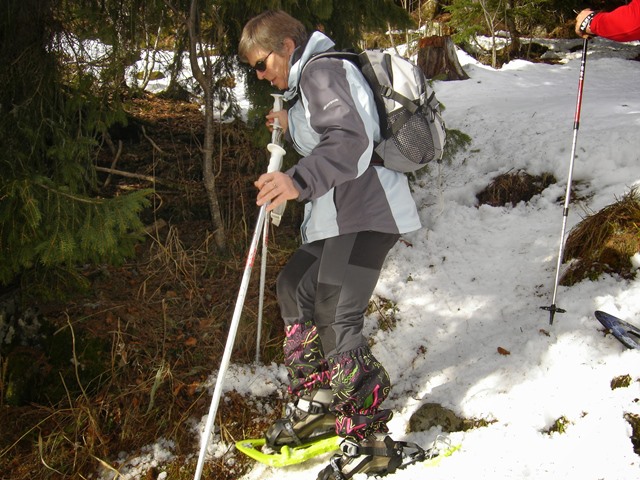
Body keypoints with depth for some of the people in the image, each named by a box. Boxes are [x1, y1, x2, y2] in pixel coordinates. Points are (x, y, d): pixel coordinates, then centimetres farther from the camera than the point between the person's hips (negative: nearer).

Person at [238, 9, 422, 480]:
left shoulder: (322, 71, -10)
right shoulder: (308, 81, 23)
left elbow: (351, 140, -27)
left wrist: (300, 180, -40)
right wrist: (293, 130, 27)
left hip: (366, 212, -12)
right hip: (339, 214, 12)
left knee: (336, 321, -15)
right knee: (294, 288, 18)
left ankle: (370, 439, -5)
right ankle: (315, 405, 27)